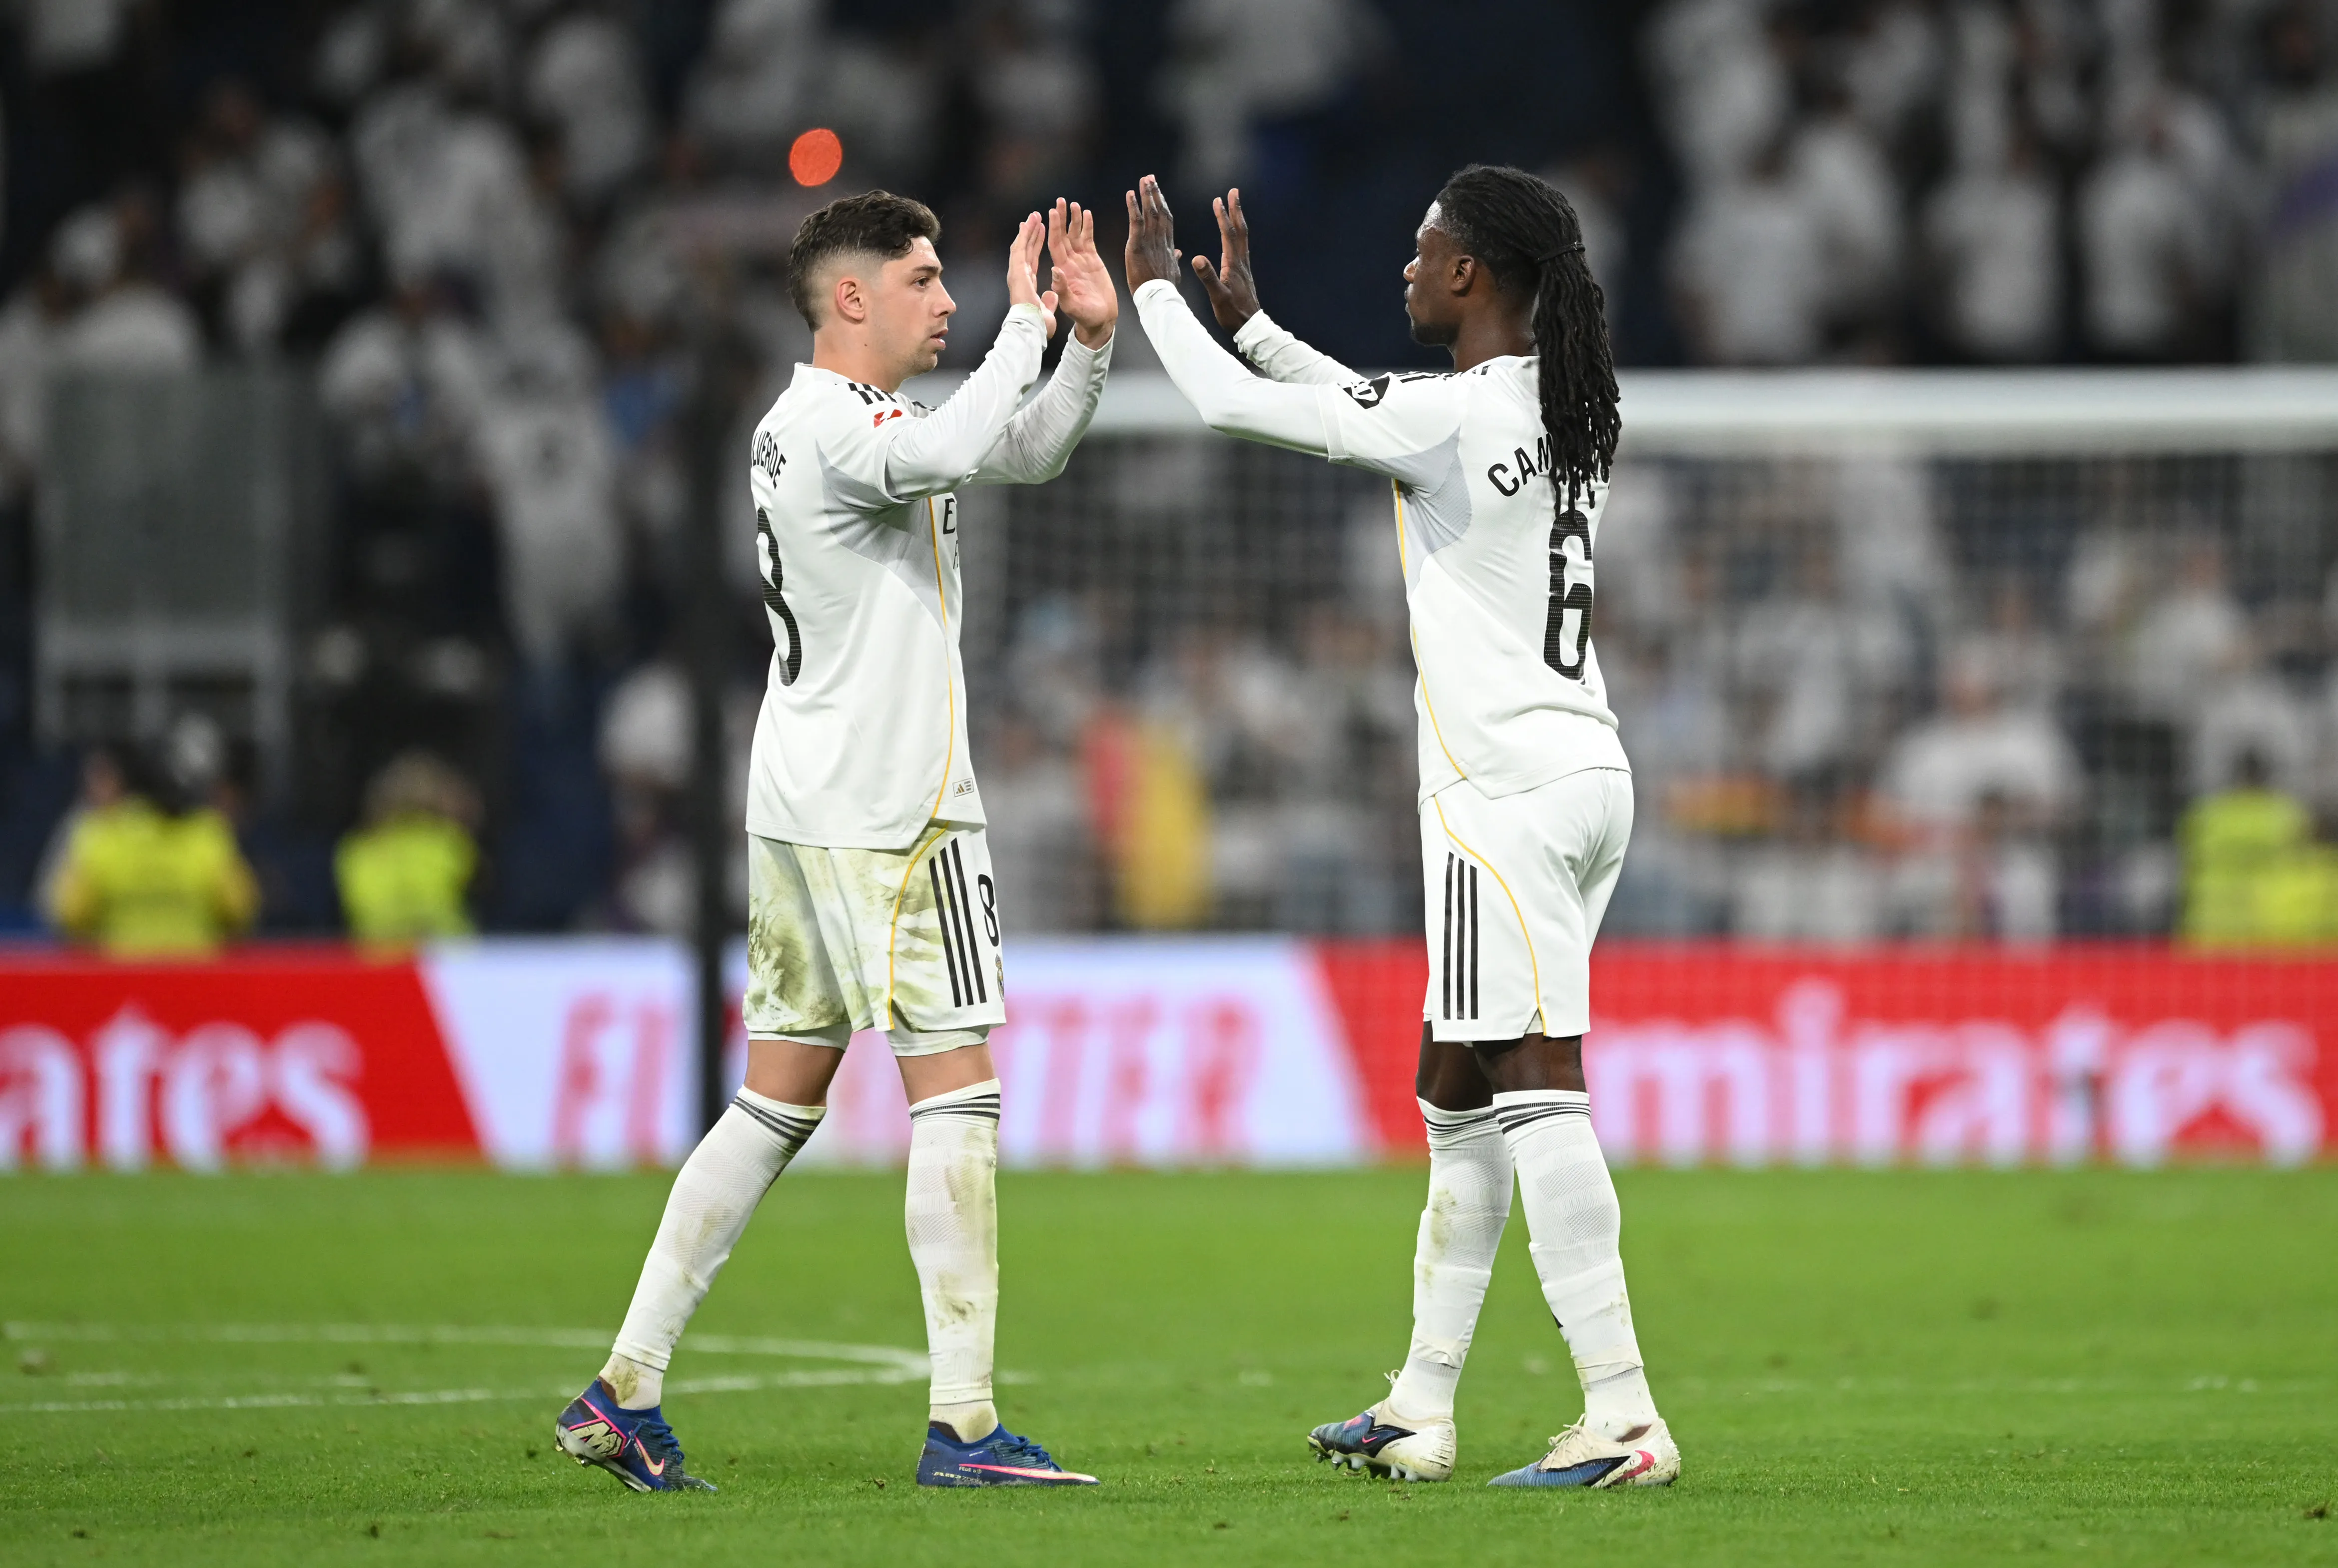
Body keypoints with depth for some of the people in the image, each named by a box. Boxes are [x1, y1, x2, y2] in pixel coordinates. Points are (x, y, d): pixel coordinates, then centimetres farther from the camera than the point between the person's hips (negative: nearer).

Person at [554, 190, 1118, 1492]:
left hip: (804, 804, 10)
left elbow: (1026, 452, 23)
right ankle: (964, 1423, -9)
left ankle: (626, 1393, 11)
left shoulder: (827, 419, 17)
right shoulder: (837, 424, -13)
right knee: (957, 1092, -7)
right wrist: (1028, 321, -20)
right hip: (888, 811, -10)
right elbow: (961, 450, -34)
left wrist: (1089, 340, 6)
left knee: (779, 1103, 12)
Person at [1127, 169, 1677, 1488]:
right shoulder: (1560, 412, 12)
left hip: (1512, 792, -10)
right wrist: (1248, 317, 33)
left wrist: (1156, 289, 10)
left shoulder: (1458, 416, -15)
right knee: (1460, 1094, 15)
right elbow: (1374, 416, 30)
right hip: (1581, 775, 10)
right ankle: (1423, 1412, 21)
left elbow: (1232, 405, -7)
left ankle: (1625, 1416, -17)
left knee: (1537, 1092, -12)